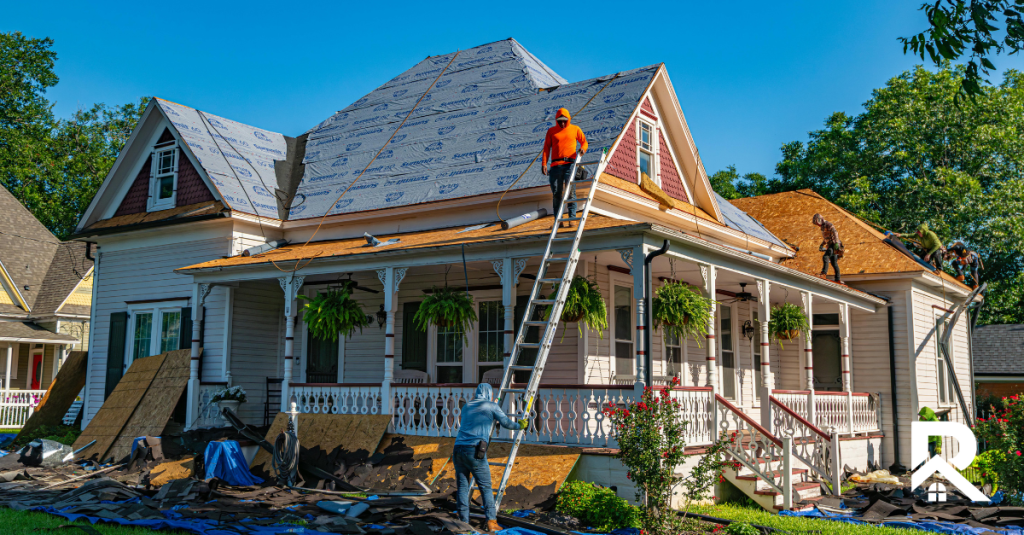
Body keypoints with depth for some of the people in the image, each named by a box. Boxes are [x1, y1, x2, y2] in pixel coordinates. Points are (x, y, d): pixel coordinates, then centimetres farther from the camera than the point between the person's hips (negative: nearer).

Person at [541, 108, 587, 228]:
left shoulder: (575, 129, 12)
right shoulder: (551, 131, 14)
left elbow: (584, 141, 18)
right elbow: (546, 148, 10)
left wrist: (583, 148, -7)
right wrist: (544, 163, -1)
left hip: (570, 163, -2)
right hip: (555, 165, 2)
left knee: (570, 191, -11)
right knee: (556, 193, 1)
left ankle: (571, 218, -10)